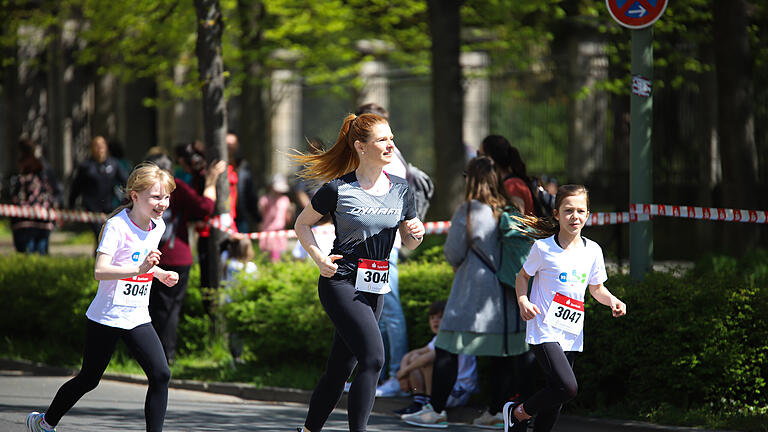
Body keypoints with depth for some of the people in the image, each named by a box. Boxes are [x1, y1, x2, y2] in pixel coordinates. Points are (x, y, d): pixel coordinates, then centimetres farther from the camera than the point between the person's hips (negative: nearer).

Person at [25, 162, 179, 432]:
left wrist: (160, 274, 8)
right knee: (89, 379, 8)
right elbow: (100, 271, -30)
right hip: (106, 317, -6)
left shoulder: (158, 226, 5)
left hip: (137, 318, 6)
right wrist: (138, 269, -41)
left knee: (161, 375, -12)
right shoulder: (117, 226, -18)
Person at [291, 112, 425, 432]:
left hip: (374, 289, 6)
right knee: (373, 357, -20)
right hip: (341, 283, -6)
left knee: (341, 368, 10)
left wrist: (417, 233, -7)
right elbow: (302, 224, 4)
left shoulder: (399, 189, 8)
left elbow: (408, 243, 16)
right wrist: (319, 258, -10)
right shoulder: (339, 189, -8)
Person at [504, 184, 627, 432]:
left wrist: (612, 301, -3)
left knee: (556, 398, 7)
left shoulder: (593, 251, 5)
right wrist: (523, 301, -12)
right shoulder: (543, 248, -8)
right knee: (567, 387, -22)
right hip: (544, 330, -6)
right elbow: (523, 276, 6)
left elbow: (597, 289, 17)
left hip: (571, 335, 6)